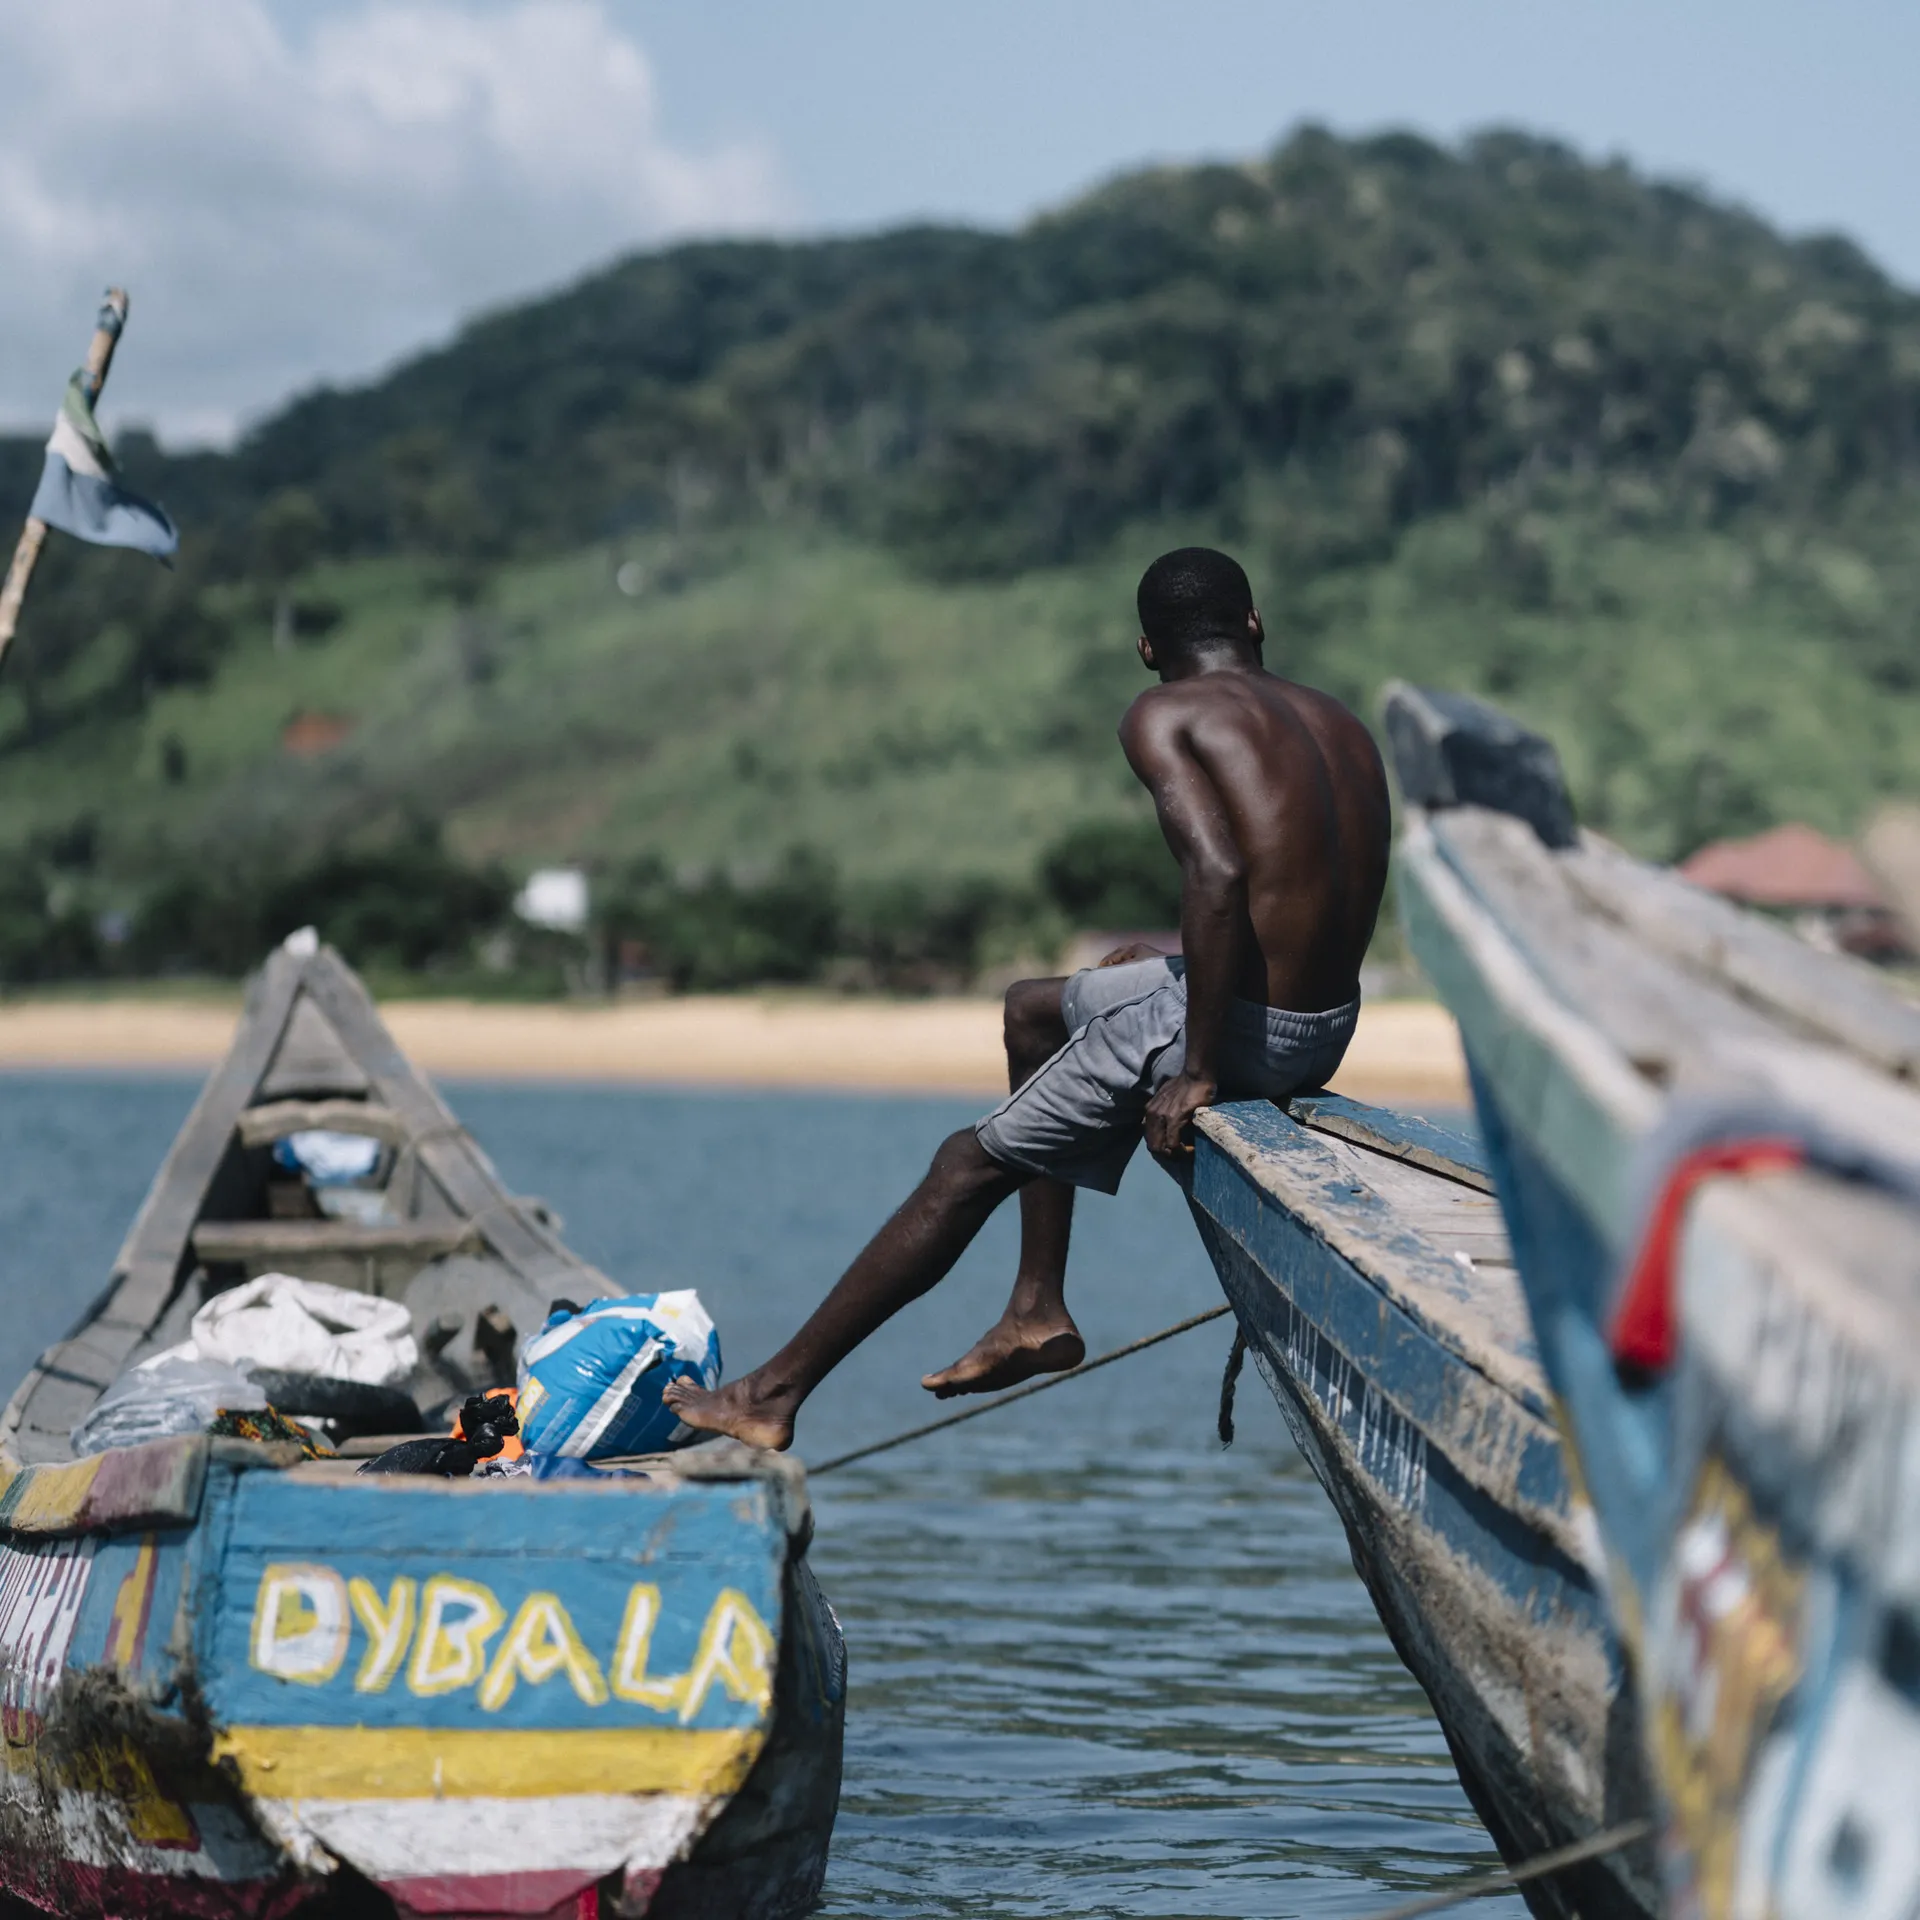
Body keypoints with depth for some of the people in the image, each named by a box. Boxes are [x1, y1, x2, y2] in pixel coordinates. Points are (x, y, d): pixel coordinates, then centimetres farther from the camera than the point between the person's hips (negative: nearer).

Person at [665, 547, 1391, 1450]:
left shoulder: (1163, 717, -8)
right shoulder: (1339, 722, 13)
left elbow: (1217, 874, -24)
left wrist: (1198, 1071, -21)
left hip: (1241, 1026, -7)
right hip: (1328, 1027, 8)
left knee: (970, 1165, 8)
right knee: (1031, 1008, 29)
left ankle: (776, 1393, 15)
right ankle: (1037, 1310, 31)